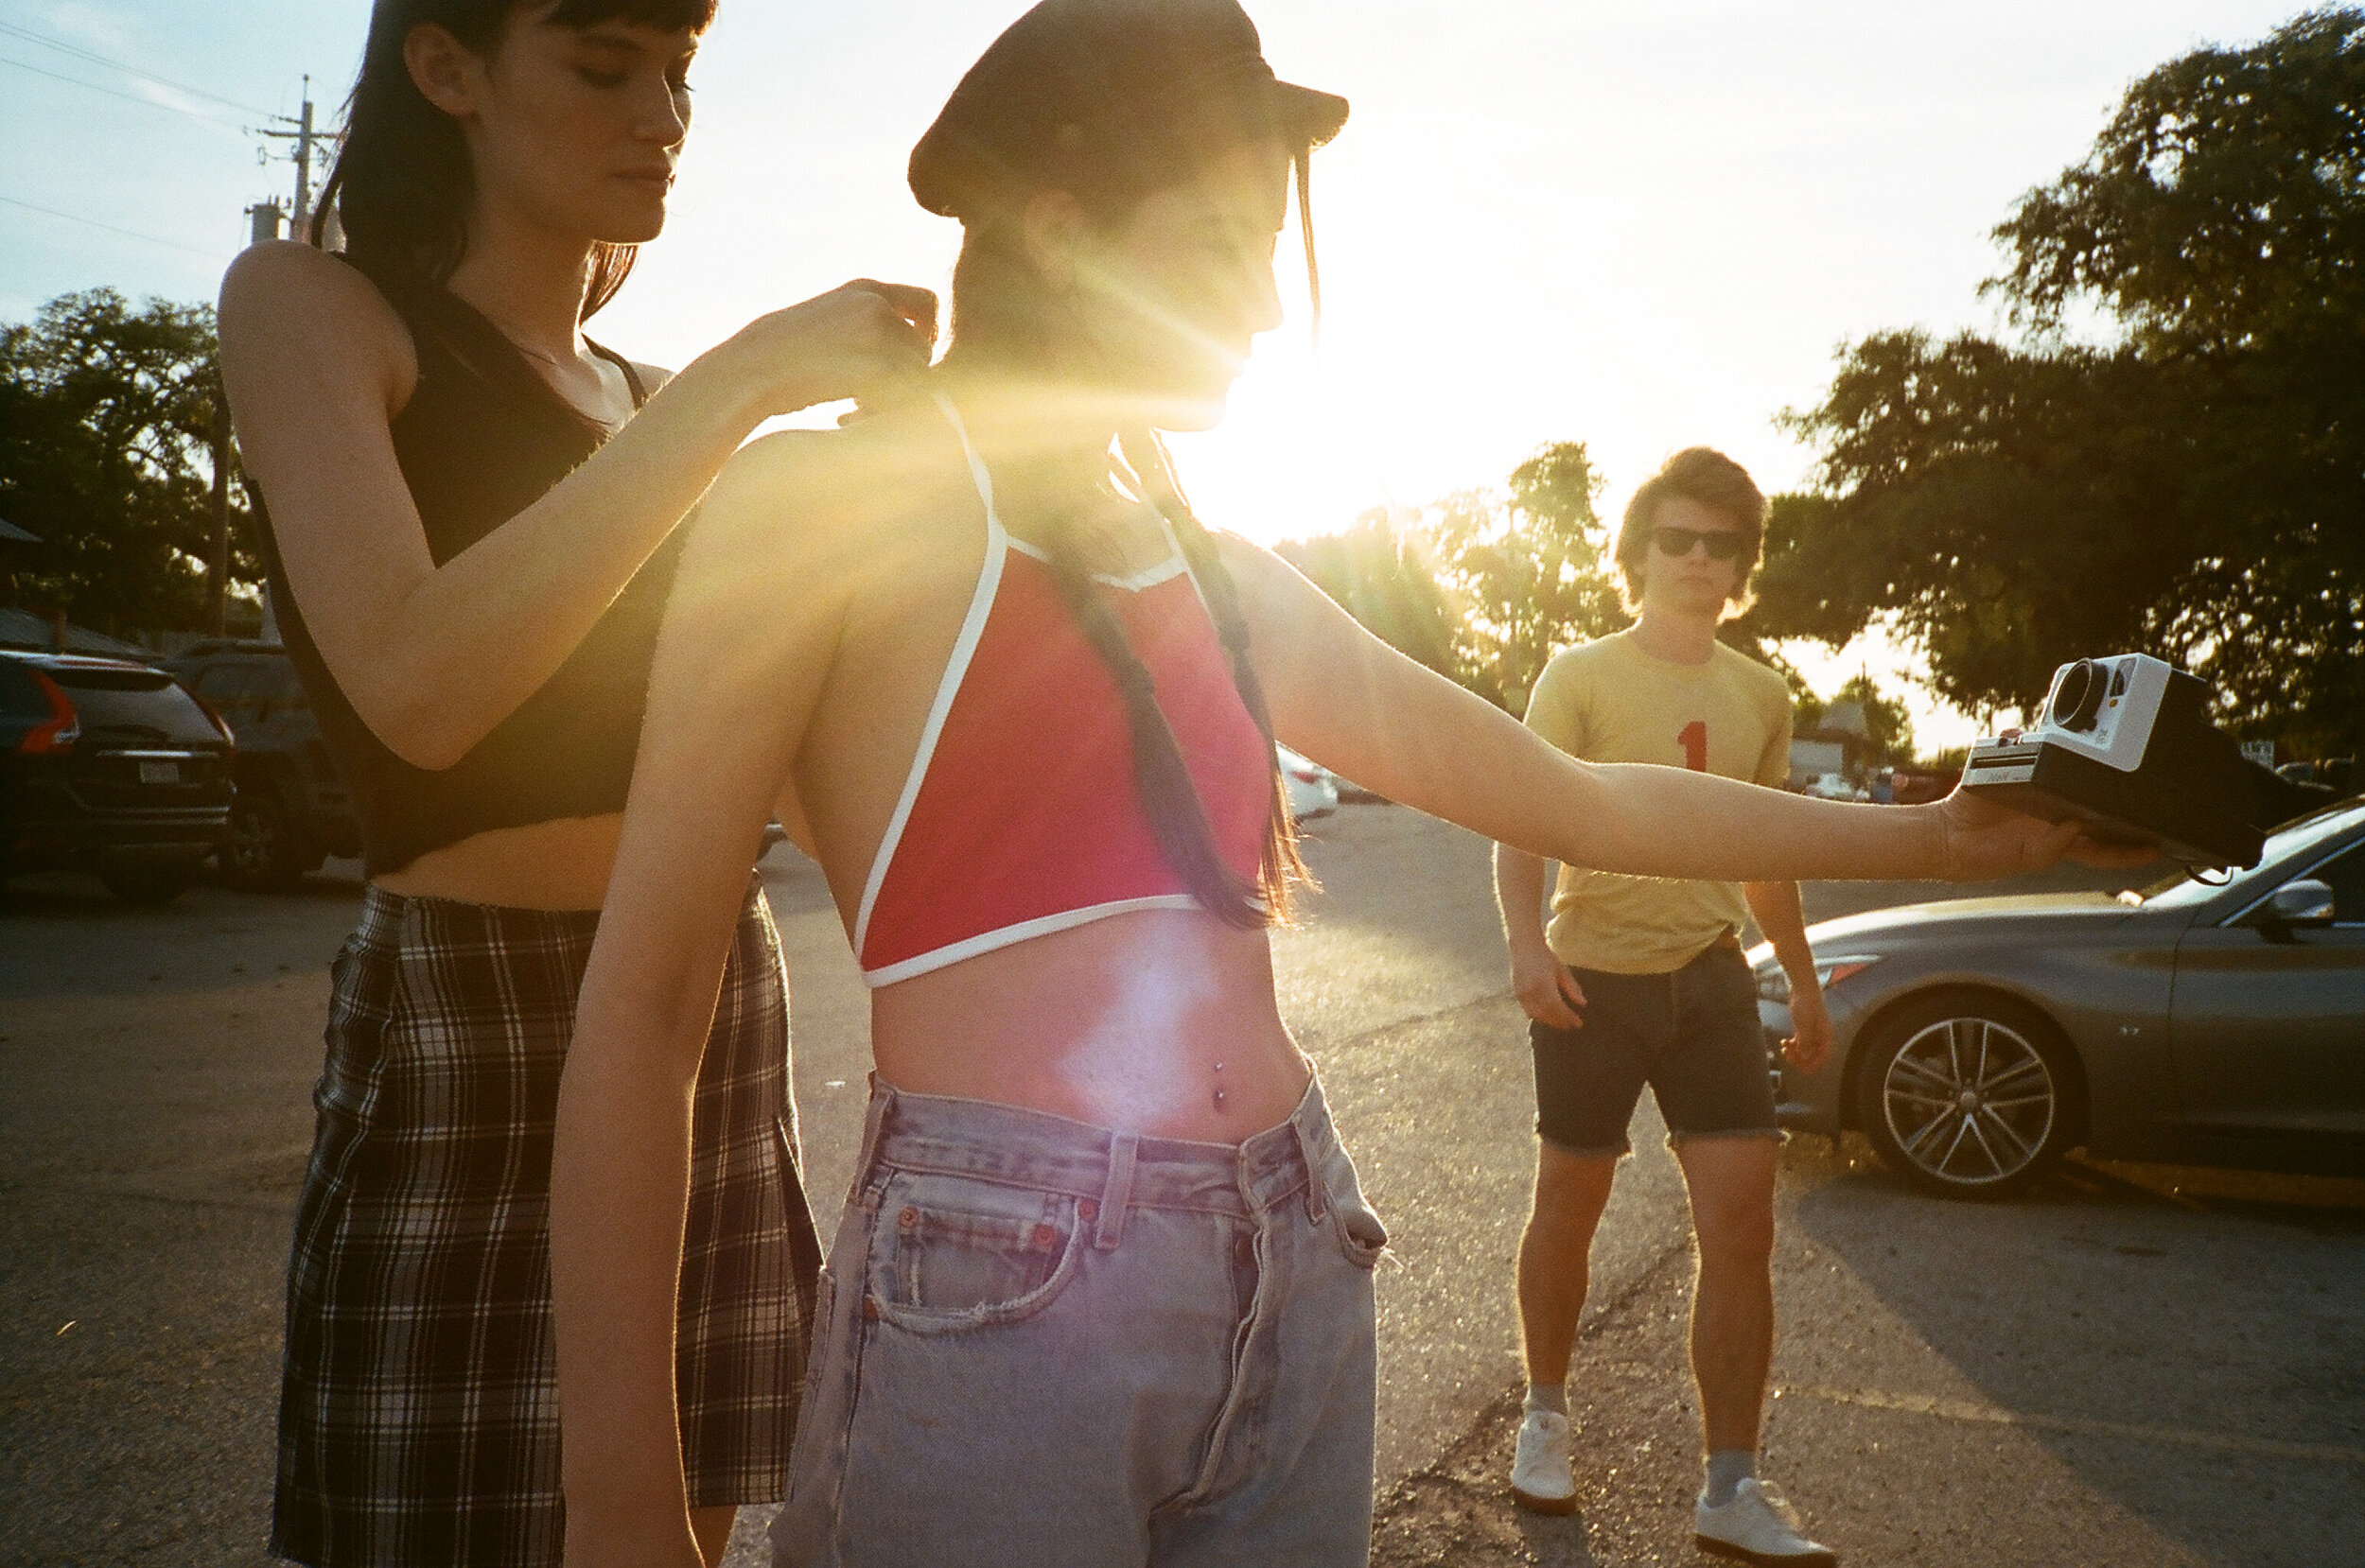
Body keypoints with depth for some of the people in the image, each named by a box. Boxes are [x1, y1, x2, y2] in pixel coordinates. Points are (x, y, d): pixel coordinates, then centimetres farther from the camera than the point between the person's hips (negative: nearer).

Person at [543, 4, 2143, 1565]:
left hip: (1301, 1287, 6)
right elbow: (642, 1007, -6)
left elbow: (1578, 796, 21)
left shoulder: (1225, 580, 14)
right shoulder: (830, 505, -4)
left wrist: (1933, 833, 23)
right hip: (994, 1299, -6)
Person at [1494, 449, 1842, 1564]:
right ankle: (1545, 1416, 32)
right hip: (1595, 978, -3)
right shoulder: (1581, 676, -5)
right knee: (1568, 1213, 9)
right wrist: (1526, 943, -28)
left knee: (1741, 1228, -4)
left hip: (1711, 978, 4)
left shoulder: (1759, 697, 9)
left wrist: (1804, 983, 21)